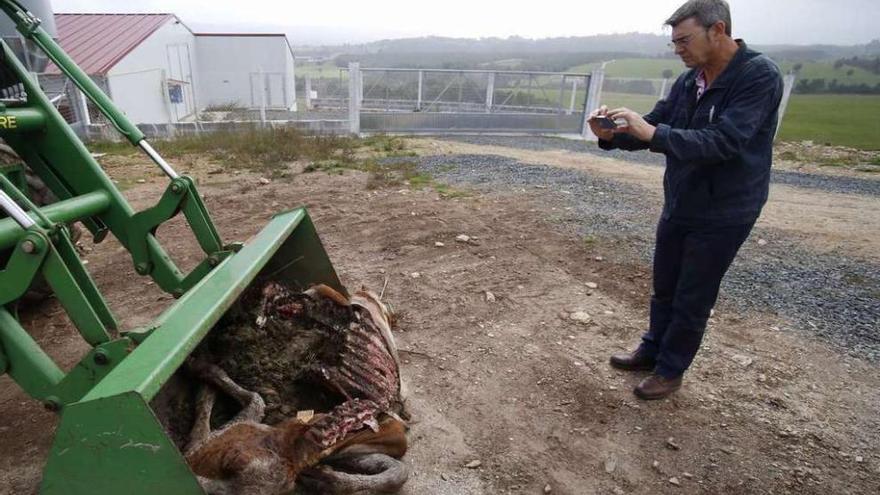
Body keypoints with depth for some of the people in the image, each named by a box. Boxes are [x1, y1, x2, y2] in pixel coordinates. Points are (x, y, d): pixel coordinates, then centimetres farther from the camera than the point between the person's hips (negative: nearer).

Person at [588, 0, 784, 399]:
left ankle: (671, 370, 26)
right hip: (678, 206, 7)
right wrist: (612, 134, -17)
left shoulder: (760, 76, -19)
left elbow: (723, 142, -29)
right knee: (664, 289, 18)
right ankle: (653, 351, 38)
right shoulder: (688, 81, 1)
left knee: (693, 299, 7)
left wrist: (652, 132, -34)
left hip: (723, 213, -6)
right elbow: (653, 128, 2)